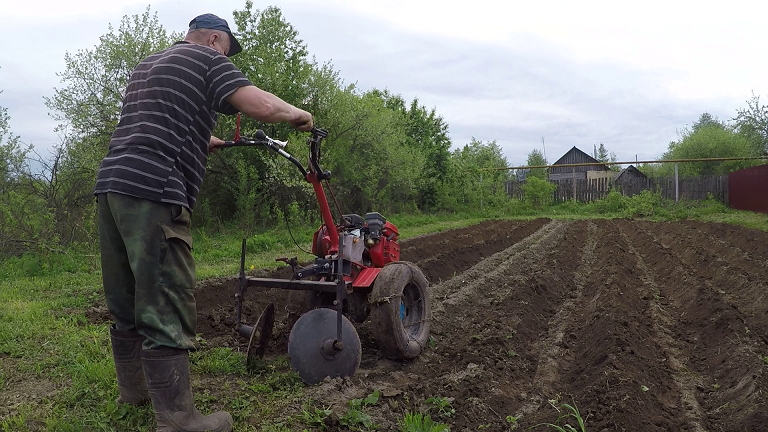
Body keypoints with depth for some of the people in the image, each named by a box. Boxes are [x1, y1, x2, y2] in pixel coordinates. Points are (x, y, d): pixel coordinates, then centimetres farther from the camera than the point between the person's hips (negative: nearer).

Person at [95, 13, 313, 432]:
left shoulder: (146, 65, 29)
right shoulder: (208, 61, 4)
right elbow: (263, 106, -11)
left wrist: (203, 141, 48)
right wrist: (298, 114, 8)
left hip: (109, 183, 9)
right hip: (152, 192, -9)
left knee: (125, 302, 17)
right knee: (167, 310, -7)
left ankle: (133, 389, 31)